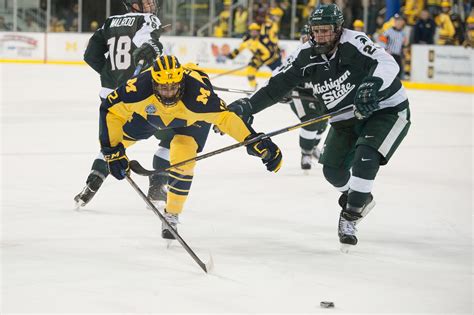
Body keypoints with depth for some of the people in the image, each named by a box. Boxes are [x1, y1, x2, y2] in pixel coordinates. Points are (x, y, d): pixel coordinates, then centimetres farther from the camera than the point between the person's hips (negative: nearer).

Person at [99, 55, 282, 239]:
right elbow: (110, 110, -29)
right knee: (115, 138, 5)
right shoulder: (140, 88, -41)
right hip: (150, 111, 2)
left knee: (183, 161, -19)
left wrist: (256, 142, -49)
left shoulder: (197, 94, -46)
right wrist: (112, 151, -30)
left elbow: (225, 116, -40)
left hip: (192, 119, -2)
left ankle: (171, 215, 4)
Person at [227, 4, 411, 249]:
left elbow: (388, 64, -38)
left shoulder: (353, 43, -25)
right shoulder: (308, 55, -7)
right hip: (346, 119, 7)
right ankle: (361, 198, 32)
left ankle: (350, 216, -13)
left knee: (365, 157, -27)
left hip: (387, 110, -7)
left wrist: (372, 85, -57)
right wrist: (247, 106, -12)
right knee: (333, 169, 1)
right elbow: (278, 84, -4)